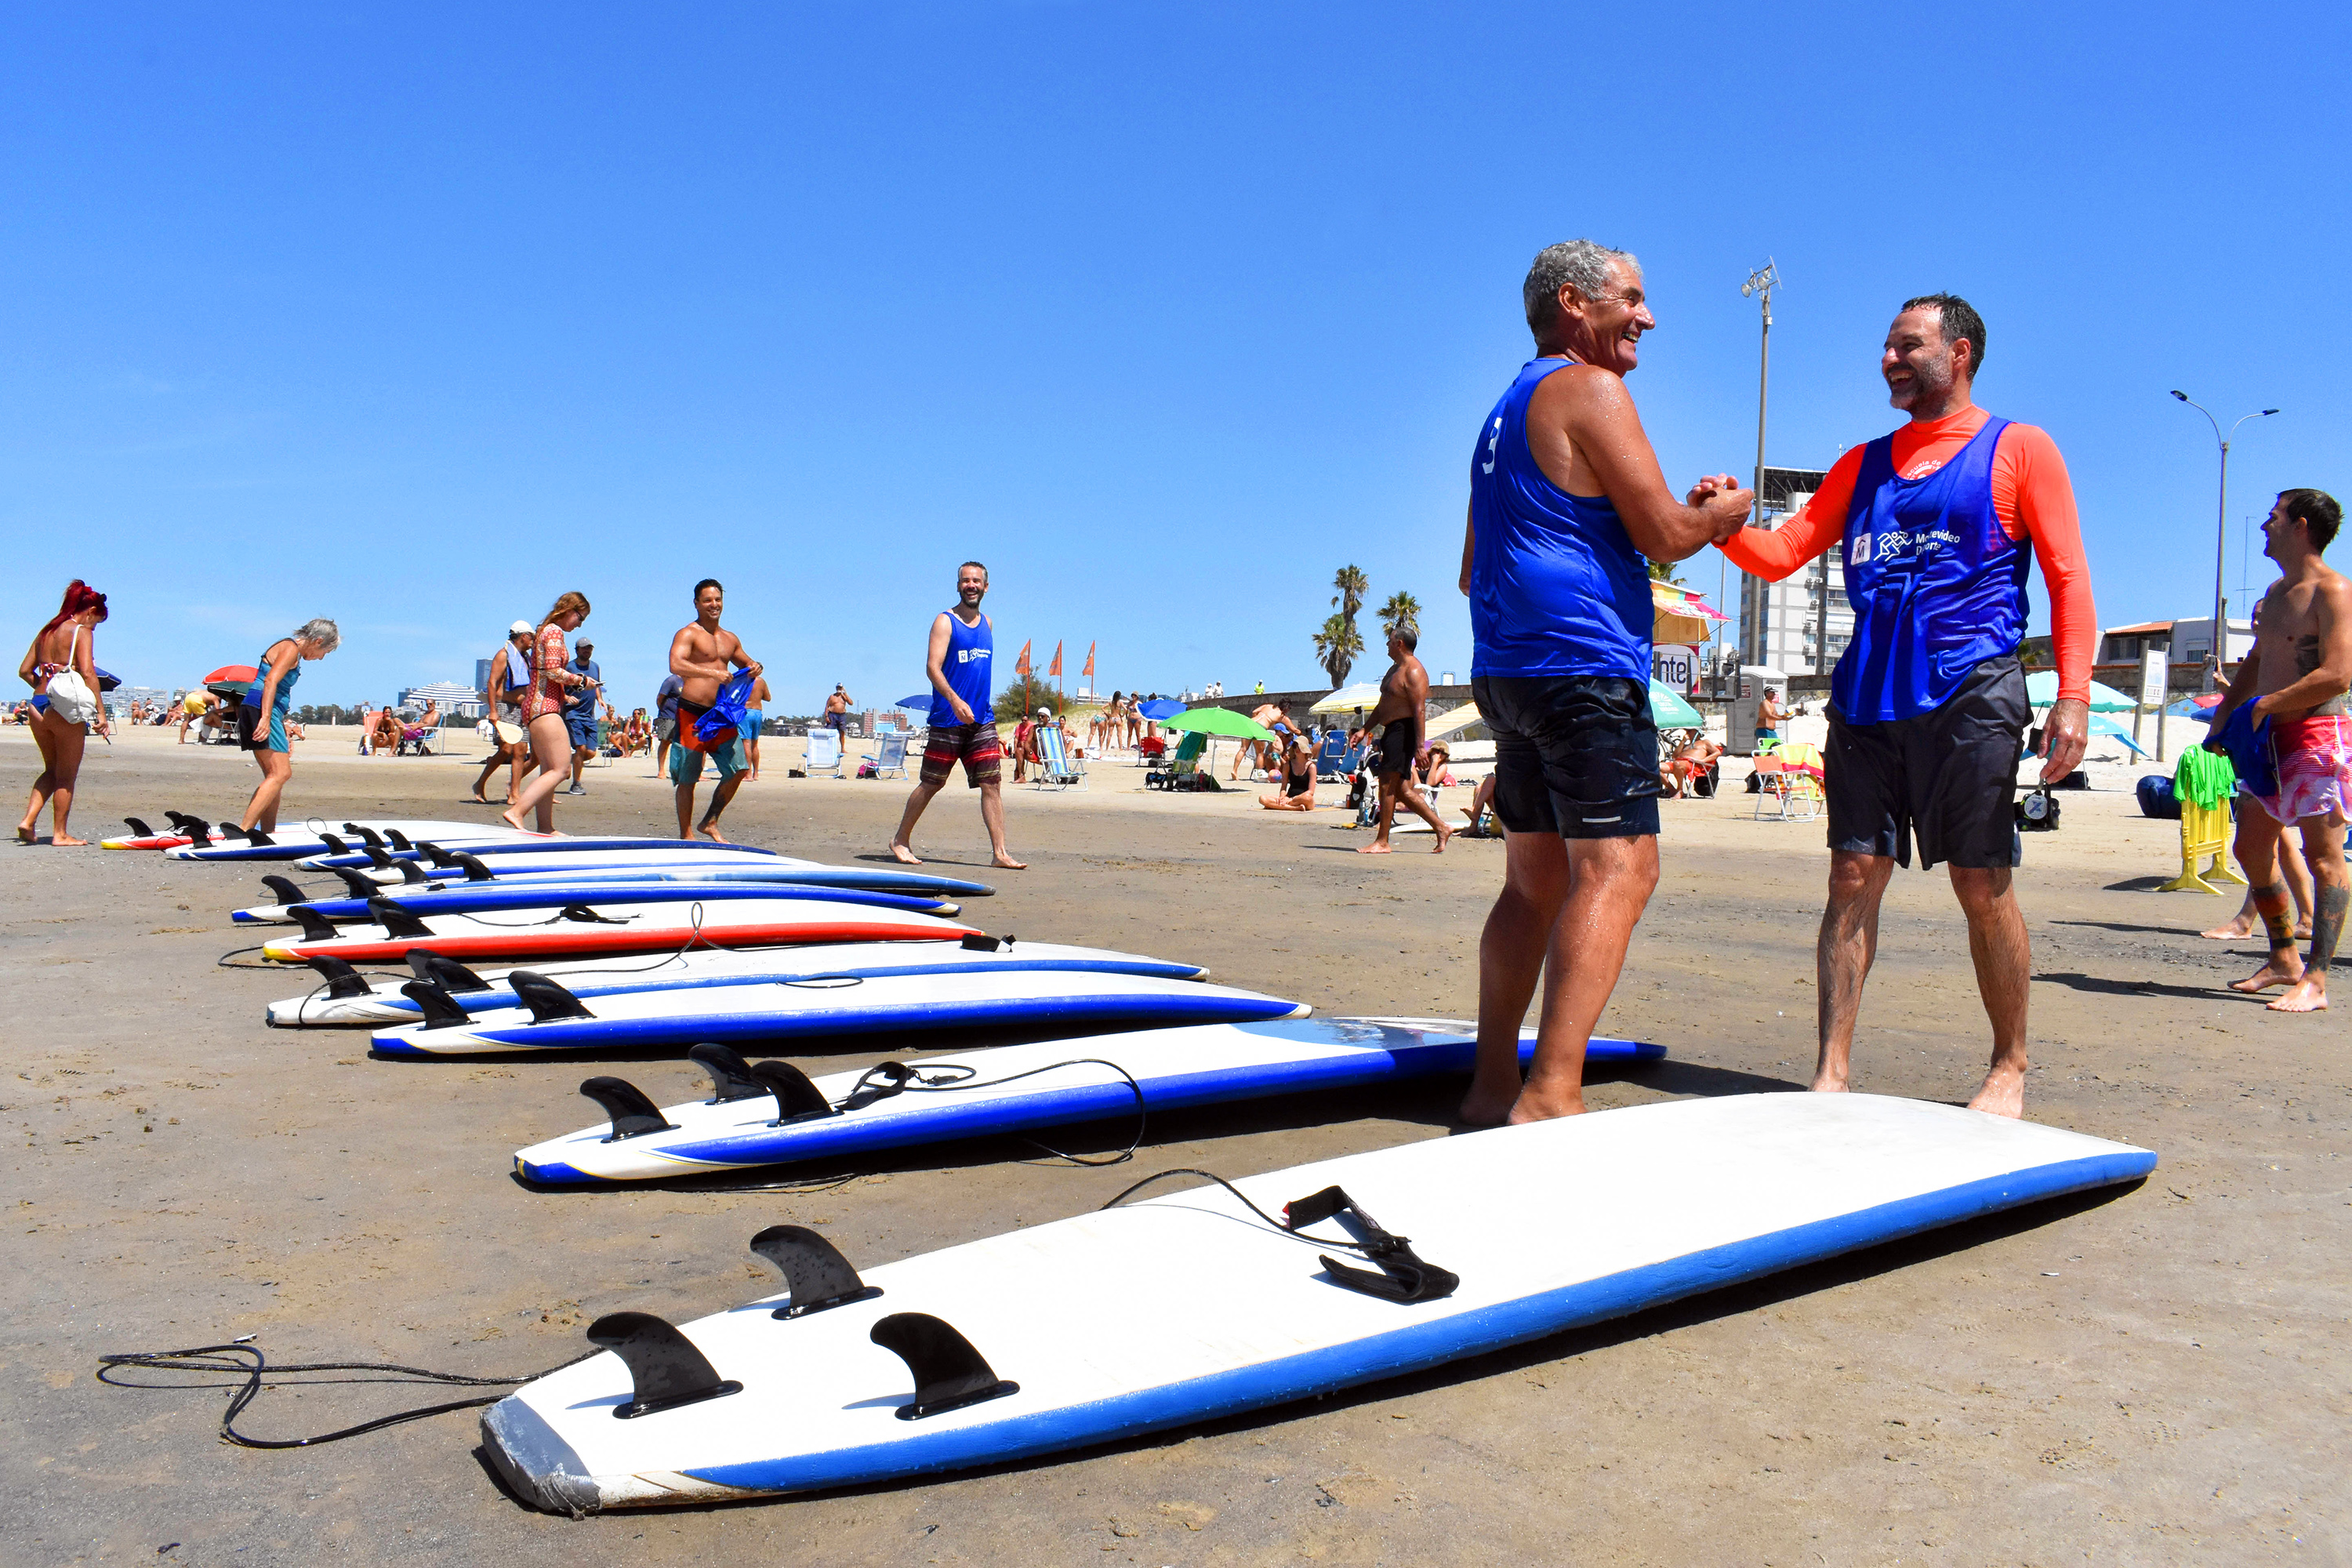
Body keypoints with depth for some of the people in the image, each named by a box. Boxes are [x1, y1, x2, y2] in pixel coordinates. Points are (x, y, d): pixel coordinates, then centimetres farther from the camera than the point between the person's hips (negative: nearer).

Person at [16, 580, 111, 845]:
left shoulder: (46, 631, 16)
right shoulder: (81, 631, -5)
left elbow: (24, 671, 15)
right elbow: (87, 673, -16)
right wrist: (100, 712, -16)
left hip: (38, 705, 7)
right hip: (66, 708, -7)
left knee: (52, 770, 21)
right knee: (67, 776, 5)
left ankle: (28, 821, 9)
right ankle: (59, 834, 10)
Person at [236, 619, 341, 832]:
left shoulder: (294, 652, 24)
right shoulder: (290, 648, -5)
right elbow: (270, 681, -19)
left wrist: (285, 733, 28)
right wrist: (266, 718, -29)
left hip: (268, 713, 11)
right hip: (260, 710, -11)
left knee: (275, 776, 11)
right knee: (281, 773, -17)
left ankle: (267, 836, 11)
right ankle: (243, 829, -24)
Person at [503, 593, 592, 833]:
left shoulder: (544, 631, 22)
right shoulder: (555, 631, -8)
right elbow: (553, 671, -18)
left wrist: (565, 694, 17)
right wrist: (580, 680, -6)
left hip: (535, 706, 11)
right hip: (545, 707, -11)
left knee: (549, 771, 11)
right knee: (560, 769, -14)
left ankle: (545, 827, 10)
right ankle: (516, 812, -22)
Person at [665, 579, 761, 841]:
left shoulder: (730, 639, 17)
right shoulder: (688, 634, -5)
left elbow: (746, 662, 32)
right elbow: (676, 665, -21)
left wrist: (754, 667, 6)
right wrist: (714, 673, -30)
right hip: (692, 713, -6)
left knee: (738, 768, 1)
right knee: (687, 778, 0)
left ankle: (710, 822, 16)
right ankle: (686, 834, 9)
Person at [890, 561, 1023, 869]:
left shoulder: (987, 624, 15)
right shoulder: (945, 621, -5)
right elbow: (932, 667, -15)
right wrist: (955, 700, -28)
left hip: (982, 719, 5)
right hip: (947, 719, -5)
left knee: (992, 783, -3)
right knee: (931, 784, 2)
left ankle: (1000, 852, -4)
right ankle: (901, 841, 19)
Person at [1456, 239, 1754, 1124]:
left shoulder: (1506, 411, 23)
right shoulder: (1588, 389, -5)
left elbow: (1474, 570, 29)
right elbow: (1667, 534, -11)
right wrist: (1728, 507, 10)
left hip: (1504, 668, 10)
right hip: (1582, 663, -10)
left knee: (1537, 881, 12)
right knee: (1617, 870, -12)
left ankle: (1493, 1085, 13)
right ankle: (1550, 1095, -19)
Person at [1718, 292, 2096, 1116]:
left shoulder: (2019, 448, 7)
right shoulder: (1863, 464, 20)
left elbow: (2068, 579, 2)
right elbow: (1781, 554, 14)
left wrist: (2073, 696, -10)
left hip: (1969, 698, -4)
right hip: (1866, 699, 4)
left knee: (1982, 884, 0)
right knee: (1854, 876, 0)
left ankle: (2009, 1069, 15)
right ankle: (1832, 1072, 3)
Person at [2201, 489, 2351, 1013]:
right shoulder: (2277, 592, 18)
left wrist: (2264, 706, -15)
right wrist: (2224, 715, 13)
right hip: (2271, 737, 10)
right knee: (2251, 848, 11)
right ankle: (2284, 960, 22)